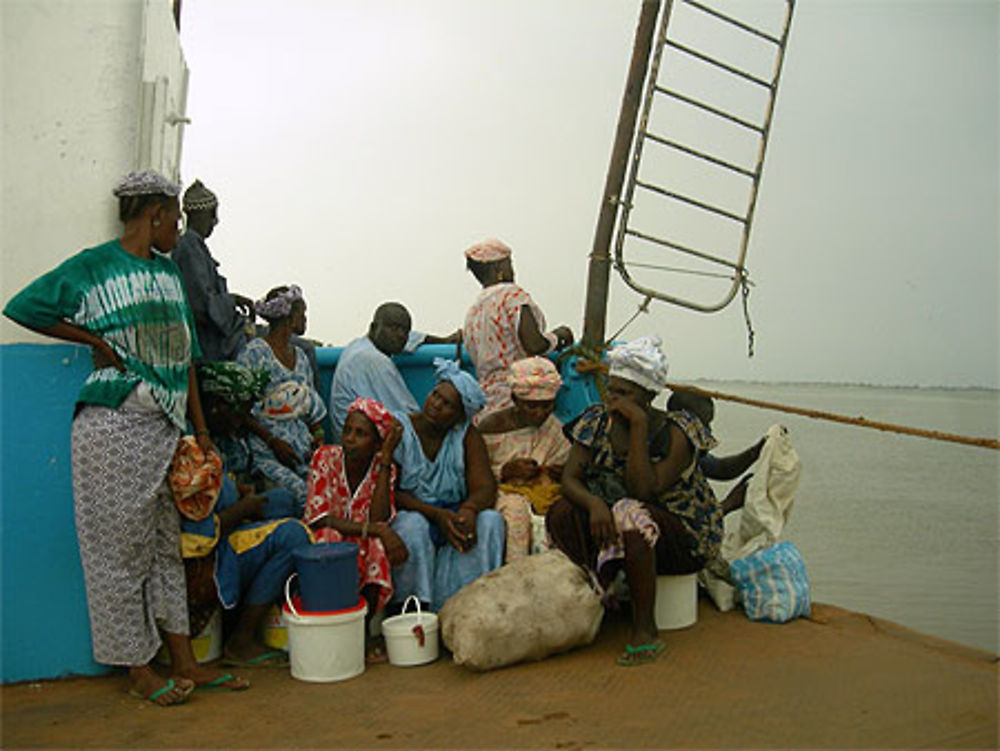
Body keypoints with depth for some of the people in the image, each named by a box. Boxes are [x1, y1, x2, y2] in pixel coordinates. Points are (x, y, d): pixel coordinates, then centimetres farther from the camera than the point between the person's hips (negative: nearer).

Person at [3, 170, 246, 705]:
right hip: (115, 427, -6)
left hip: (166, 428, 7)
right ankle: (139, 670, 13)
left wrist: (200, 428, 12)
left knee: (167, 543, 11)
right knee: (121, 547, 2)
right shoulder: (93, 266, -3)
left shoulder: (169, 270, 16)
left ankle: (184, 663, 19)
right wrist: (98, 341, -4)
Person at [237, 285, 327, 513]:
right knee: (299, 493, -27)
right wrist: (274, 442, -15)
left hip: (303, 449, 6)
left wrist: (318, 435, 1)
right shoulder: (254, 352, -3)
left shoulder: (300, 356, 20)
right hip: (267, 452, -6)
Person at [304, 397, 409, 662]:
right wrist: (375, 529, -31)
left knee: (378, 546, -32)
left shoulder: (384, 469, -5)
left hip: (363, 546, 1)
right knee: (330, 537, -35)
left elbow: (379, 519, -22)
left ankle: (363, 628, -17)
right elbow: (319, 518, -20)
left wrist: (386, 458, -22)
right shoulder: (326, 457, -11)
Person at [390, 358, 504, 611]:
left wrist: (469, 509, -29)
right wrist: (436, 514, -26)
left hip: (453, 517, 3)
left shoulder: (467, 436, 4)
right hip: (408, 513, -3)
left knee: (490, 520, -24)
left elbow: (485, 487, -5)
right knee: (413, 525, -35)